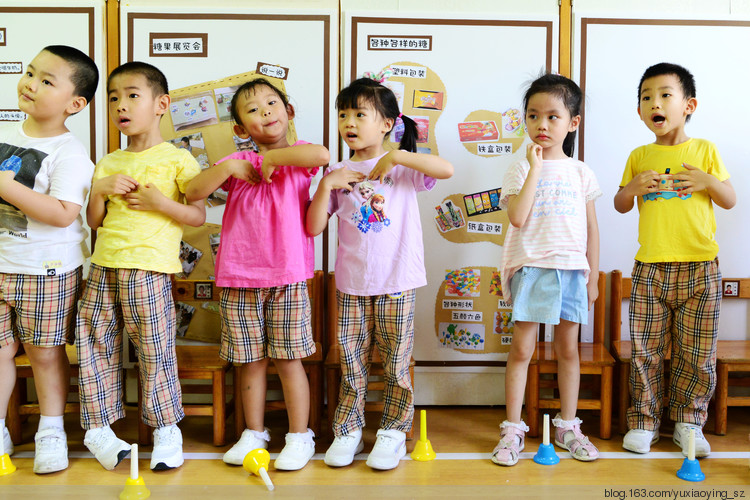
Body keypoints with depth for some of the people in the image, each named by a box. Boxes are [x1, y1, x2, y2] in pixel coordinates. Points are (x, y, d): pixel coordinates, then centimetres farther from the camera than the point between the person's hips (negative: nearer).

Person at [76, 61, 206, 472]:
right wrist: (100, 189, -2)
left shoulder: (177, 159, 1)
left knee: (154, 351, -1)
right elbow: (93, 221, 15)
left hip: (148, 269, -5)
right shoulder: (108, 164, 17)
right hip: (103, 268, 5)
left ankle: (166, 428, 16)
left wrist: (161, 202, -15)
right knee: (95, 345, 8)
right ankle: (97, 427, 22)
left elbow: (198, 215, -2)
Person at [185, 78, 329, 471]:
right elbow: (192, 192, 2)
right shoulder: (238, 162, 9)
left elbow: (321, 155, -22)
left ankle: (299, 436, 18)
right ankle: (254, 433, 28)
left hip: (287, 275, -3)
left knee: (288, 358, 4)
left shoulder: (297, 155, 3)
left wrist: (272, 158, -12)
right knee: (250, 360, 12)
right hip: (239, 276, 3)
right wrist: (228, 168, -10)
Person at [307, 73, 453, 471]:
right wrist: (326, 186, -11)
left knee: (396, 363, 7)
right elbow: (314, 227, 1)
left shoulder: (403, 167, 0)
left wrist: (396, 156, -19)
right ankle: (347, 431, 23)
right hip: (352, 284, 2)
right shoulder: (337, 173, 6)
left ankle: (392, 432, 22)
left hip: (397, 281, -2)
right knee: (351, 363, 9)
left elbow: (446, 169, -18)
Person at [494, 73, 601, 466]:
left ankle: (567, 426, 24)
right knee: (522, 348, -1)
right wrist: (535, 168, -15)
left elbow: (591, 228, 11)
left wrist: (592, 278, 9)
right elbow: (518, 218, -17)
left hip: (572, 270, 3)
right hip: (531, 268, -3)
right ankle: (512, 429, 10)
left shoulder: (580, 172, 8)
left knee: (568, 349, 11)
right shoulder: (521, 169, -1)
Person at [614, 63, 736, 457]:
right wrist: (633, 186, -7)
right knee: (645, 351, 4)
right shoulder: (640, 156, 8)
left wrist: (708, 181, -11)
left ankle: (688, 422, 22)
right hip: (650, 269, 1)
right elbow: (620, 206, 14)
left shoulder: (704, 151, 6)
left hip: (699, 269, 0)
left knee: (697, 354, 5)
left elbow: (730, 201, 8)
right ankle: (643, 421, 17)